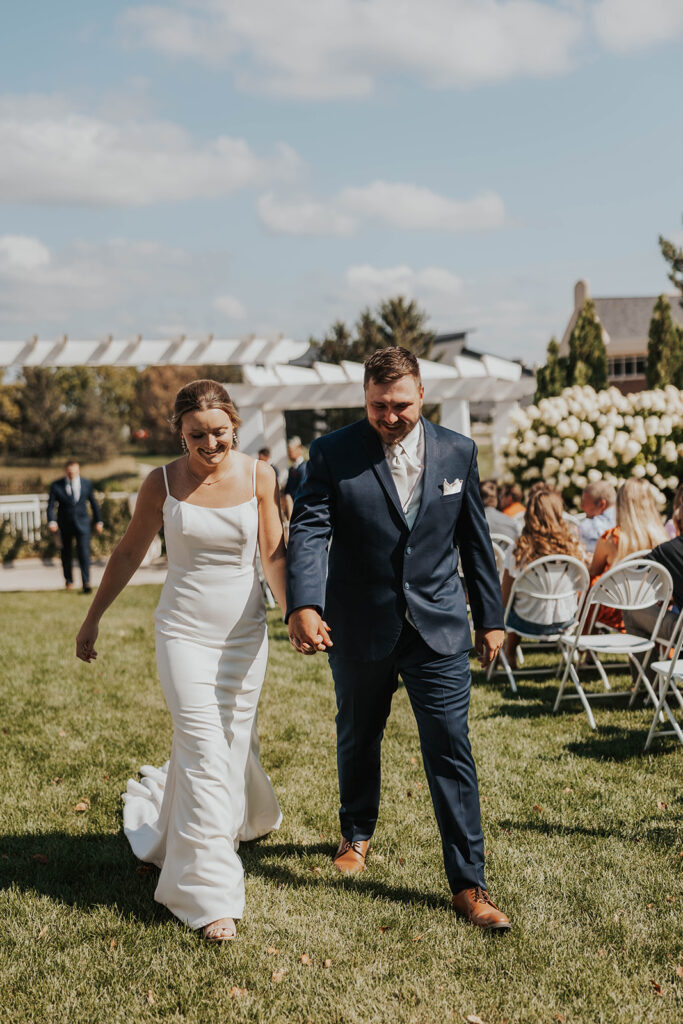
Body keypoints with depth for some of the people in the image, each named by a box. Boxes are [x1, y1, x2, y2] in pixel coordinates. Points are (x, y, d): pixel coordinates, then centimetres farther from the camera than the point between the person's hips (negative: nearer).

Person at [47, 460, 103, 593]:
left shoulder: (87, 484, 0)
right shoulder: (56, 486, -5)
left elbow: (93, 503, 9)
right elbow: (51, 505, -7)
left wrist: (98, 522, 10)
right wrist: (51, 522, -22)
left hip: (82, 523, 0)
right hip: (65, 525, 1)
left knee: (84, 552, -12)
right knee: (66, 553, 12)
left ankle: (86, 582, -15)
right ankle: (68, 580, 30)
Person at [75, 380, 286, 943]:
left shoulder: (258, 476, -4)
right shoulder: (163, 482, -6)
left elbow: (274, 553, 2)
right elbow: (129, 552, 6)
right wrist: (93, 618, 11)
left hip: (245, 632, 2)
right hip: (184, 632, -2)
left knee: (235, 744, 13)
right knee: (205, 755, -9)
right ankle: (212, 895, -2)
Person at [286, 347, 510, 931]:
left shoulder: (458, 452, 1)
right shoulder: (333, 455, -7)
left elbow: (475, 539, 8)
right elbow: (307, 532, -16)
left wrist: (490, 617, 11)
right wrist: (304, 605, -32)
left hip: (438, 629, 0)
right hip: (360, 631, 0)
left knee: (451, 753, -4)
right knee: (358, 740, 20)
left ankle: (468, 884, 3)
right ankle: (357, 834, 46)